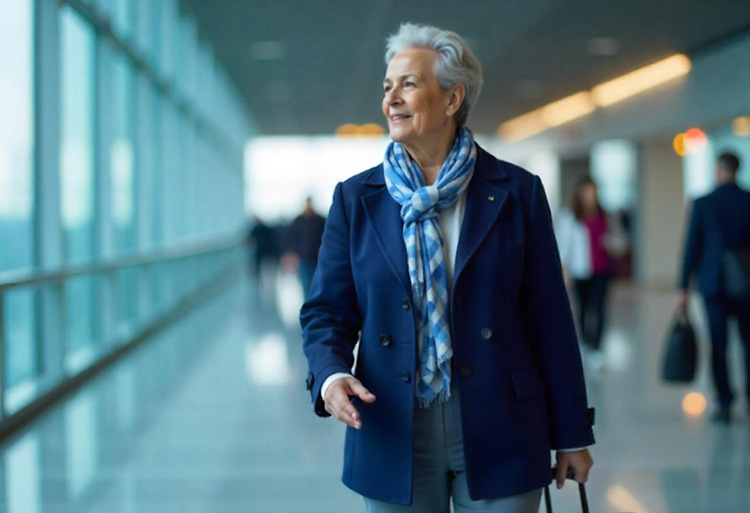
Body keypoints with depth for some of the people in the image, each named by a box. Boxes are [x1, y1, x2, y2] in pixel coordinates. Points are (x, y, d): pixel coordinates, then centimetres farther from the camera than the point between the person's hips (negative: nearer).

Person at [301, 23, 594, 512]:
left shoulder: (516, 192, 0)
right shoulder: (355, 198, 5)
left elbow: (550, 319, 1)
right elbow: (327, 310, 6)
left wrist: (572, 434, 2)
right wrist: (330, 373, -16)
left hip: (498, 437, -1)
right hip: (394, 436, 1)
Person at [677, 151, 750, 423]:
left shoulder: (703, 204, -4)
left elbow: (691, 246, -2)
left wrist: (683, 288, 2)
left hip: (714, 284, 0)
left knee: (718, 345, 4)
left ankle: (724, 404, 3)